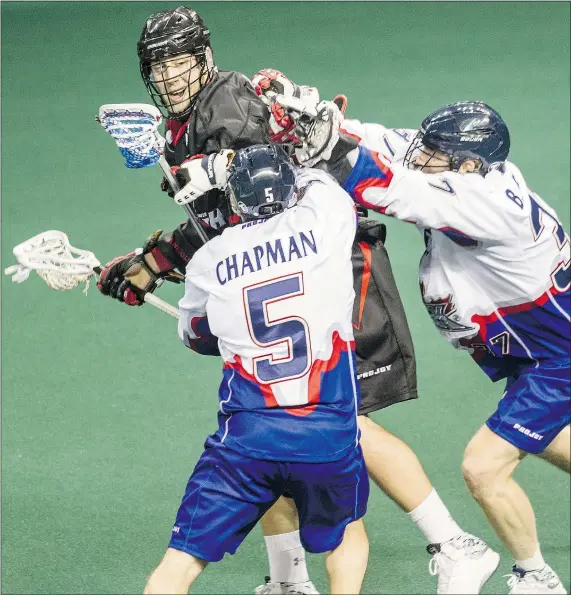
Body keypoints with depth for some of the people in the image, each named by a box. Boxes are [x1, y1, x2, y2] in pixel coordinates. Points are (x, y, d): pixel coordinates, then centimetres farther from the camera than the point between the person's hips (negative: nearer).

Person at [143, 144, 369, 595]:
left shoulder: (208, 260, 8)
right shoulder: (323, 219, 1)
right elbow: (319, 181, 26)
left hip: (246, 439, 0)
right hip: (329, 439, 0)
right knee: (347, 534, 28)